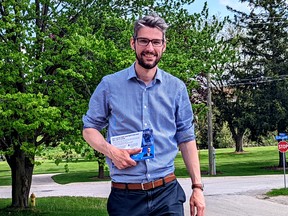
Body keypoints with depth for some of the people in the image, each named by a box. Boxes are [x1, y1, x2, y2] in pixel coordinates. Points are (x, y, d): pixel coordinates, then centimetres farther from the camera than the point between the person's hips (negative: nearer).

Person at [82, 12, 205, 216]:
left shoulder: (176, 88, 5)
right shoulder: (110, 84, 0)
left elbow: (186, 138, 8)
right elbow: (90, 128, 7)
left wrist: (197, 186, 3)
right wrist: (111, 151, -13)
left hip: (167, 192, 1)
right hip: (125, 196, -1)